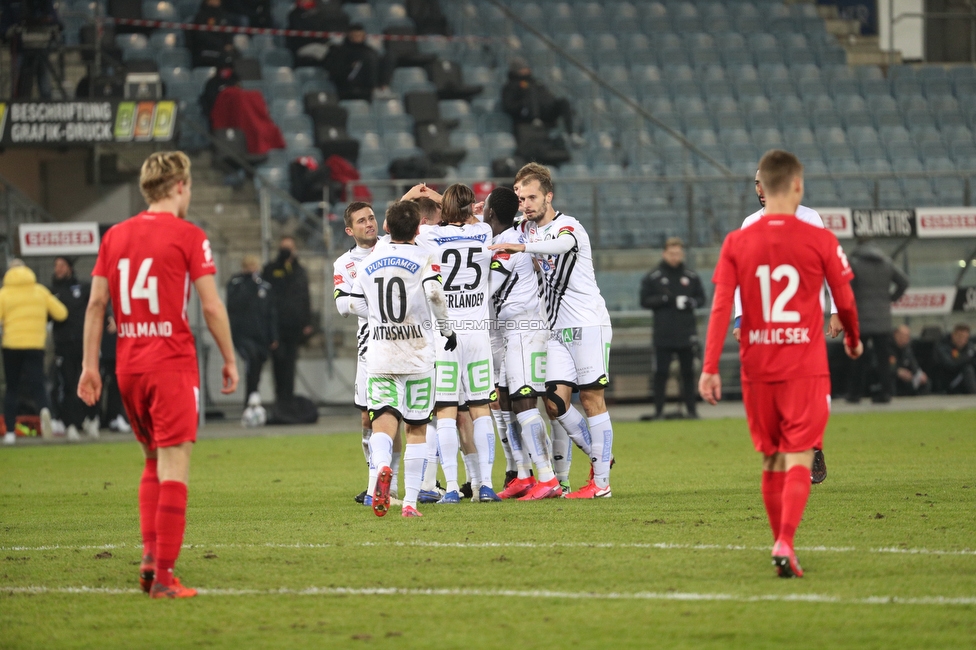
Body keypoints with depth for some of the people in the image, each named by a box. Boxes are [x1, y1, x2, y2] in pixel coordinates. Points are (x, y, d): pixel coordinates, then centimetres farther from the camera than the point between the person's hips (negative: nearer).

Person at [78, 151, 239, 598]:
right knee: (174, 466, -4)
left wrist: (90, 365, 10)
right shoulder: (188, 236, -5)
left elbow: (96, 303, 8)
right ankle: (163, 575, -8)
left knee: (154, 461, 20)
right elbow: (211, 306, -7)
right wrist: (229, 359, 3)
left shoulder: (114, 236, 9)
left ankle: (150, 553, 8)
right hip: (172, 364, -6)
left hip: (128, 367, 6)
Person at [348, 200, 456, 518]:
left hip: (380, 353, 2)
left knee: (384, 419, -4)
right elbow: (436, 294, -19)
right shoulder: (424, 258, -3)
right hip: (417, 354, -2)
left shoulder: (368, 261, 7)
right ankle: (410, 501, 4)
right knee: (416, 428, 7)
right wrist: (446, 328, -3)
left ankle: (382, 466, -37)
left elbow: (357, 305, 12)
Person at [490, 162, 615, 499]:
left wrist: (522, 247, -51)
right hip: (557, 329, 7)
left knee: (591, 398, -7)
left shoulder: (569, 226, -11)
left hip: (588, 323, -7)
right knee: (555, 402, -3)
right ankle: (599, 455, 16)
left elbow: (562, 244, -36)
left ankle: (601, 481, -4)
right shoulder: (526, 230, 11)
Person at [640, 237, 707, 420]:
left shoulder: (691, 277, 9)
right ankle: (658, 410, 3)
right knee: (661, 372, -2)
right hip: (663, 335, -2)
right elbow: (644, 301, 1)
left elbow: (702, 298, 13)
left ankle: (691, 408, 12)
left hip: (687, 334, 2)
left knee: (688, 372, 6)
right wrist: (663, 299, -14)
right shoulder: (652, 278, 3)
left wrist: (691, 302, -9)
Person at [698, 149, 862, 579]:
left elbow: (721, 308, -5)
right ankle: (785, 543, -23)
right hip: (806, 367, -3)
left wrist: (709, 368, -4)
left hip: (757, 370, 3)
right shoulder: (819, 240, -4)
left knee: (772, 461, 16)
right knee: (798, 459, -4)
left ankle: (782, 546, 24)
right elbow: (844, 301, 6)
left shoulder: (737, 243, 1)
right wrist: (853, 338, 26)